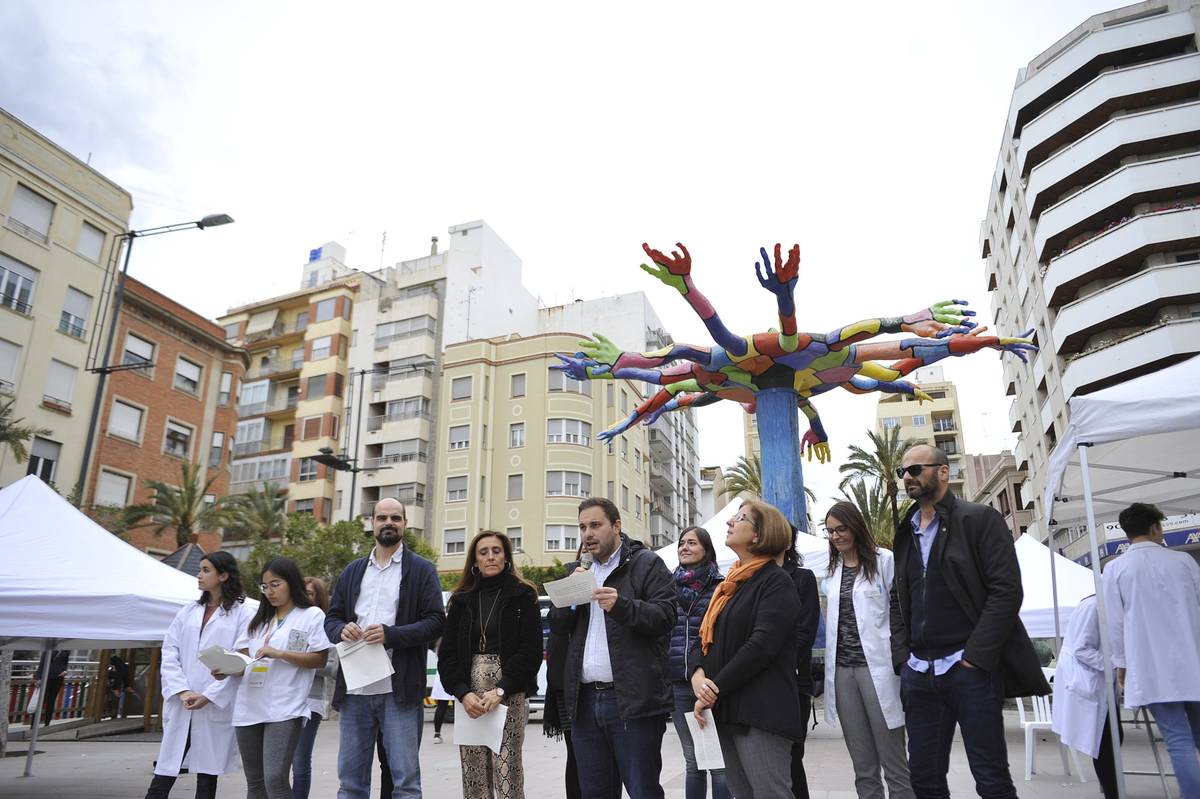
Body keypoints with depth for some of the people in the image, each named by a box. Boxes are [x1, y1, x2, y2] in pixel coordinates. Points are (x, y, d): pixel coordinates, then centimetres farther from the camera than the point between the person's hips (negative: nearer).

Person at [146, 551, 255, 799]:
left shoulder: (243, 612, -3)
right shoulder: (188, 612, 13)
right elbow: (169, 654, 6)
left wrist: (208, 696, -13)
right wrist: (182, 691, -8)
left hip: (216, 708, -4)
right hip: (180, 708, 4)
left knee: (207, 776, 6)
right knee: (162, 777, 3)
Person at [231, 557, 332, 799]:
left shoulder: (312, 615, -1)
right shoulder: (259, 618, 18)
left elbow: (320, 660, -6)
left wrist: (279, 654, -15)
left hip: (285, 710, -6)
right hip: (248, 708, 6)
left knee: (275, 779, -14)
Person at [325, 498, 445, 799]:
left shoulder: (421, 570, 2)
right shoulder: (353, 571, 16)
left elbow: (436, 622, -5)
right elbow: (331, 618, 17)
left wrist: (390, 634, -18)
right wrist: (342, 629, -7)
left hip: (400, 690, -4)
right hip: (354, 689, 4)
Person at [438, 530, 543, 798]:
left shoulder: (522, 595, 2)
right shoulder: (461, 600, 11)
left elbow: (531, 650, -5)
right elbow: (447, 654, 5)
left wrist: (500, 690, -14)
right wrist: (463, 693, -10)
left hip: (510, 696, -3)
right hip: (468, 697, 3)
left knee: (507, 774, -6)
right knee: (473, 776, 5)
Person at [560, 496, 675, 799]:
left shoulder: (646, 564, 0)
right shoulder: (580, 571, 19)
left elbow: (665, 616, -11)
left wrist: (621, 605, -26)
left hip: (632, 701, -6)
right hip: (585, 700, 6)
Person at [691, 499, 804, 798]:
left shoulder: (776, 582, -9)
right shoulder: (731, 583, 17)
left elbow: (762, 645, -20)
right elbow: (707, 636, 16)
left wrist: (714, 689, -16)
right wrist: (698, 673, -5)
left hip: (761, 712, -8)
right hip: (728, 709, 8)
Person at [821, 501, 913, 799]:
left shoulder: (884, 561, -4)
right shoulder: (833, 569, 14)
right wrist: (830, 665, 13)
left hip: (877, 667, -5)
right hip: (842, 669, 5)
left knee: (893, 762, 0)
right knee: (863, 766, 11)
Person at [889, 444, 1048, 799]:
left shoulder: (980, 519, -3)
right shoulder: (904, 532, 15)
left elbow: (1007, 590, -11)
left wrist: (975, 656, -15)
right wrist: (902, 656, 6)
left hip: (970, 668, -6)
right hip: (918, 673, 6)